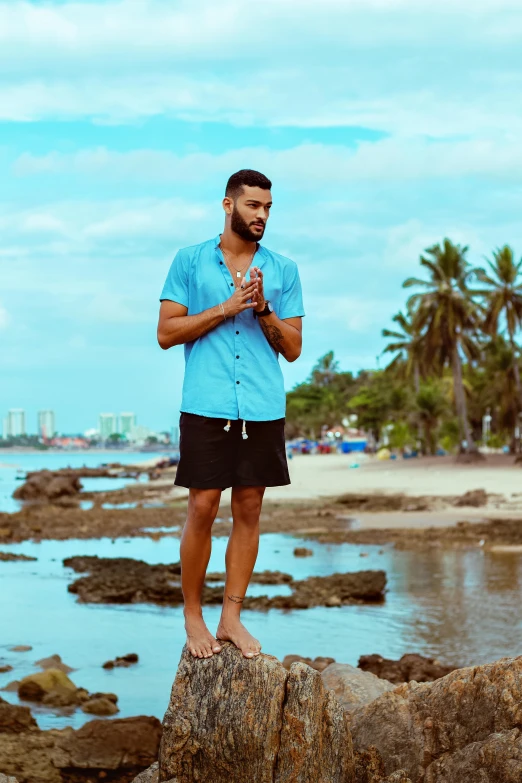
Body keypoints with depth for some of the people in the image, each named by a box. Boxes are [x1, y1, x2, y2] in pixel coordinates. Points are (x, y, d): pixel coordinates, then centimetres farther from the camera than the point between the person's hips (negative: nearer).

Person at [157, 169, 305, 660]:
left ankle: (231, 617, 13)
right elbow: (166, 333, 0)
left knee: (248, 509, 5)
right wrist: (226, 307, -9)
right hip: (206, 407, -2)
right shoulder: (189, 262, 5)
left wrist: (262, 308, -9)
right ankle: (192, 616, 11)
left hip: (263, 409, 3)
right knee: (202, 508, -3)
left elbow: (293, 349, 8)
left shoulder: (283, 271, 10)